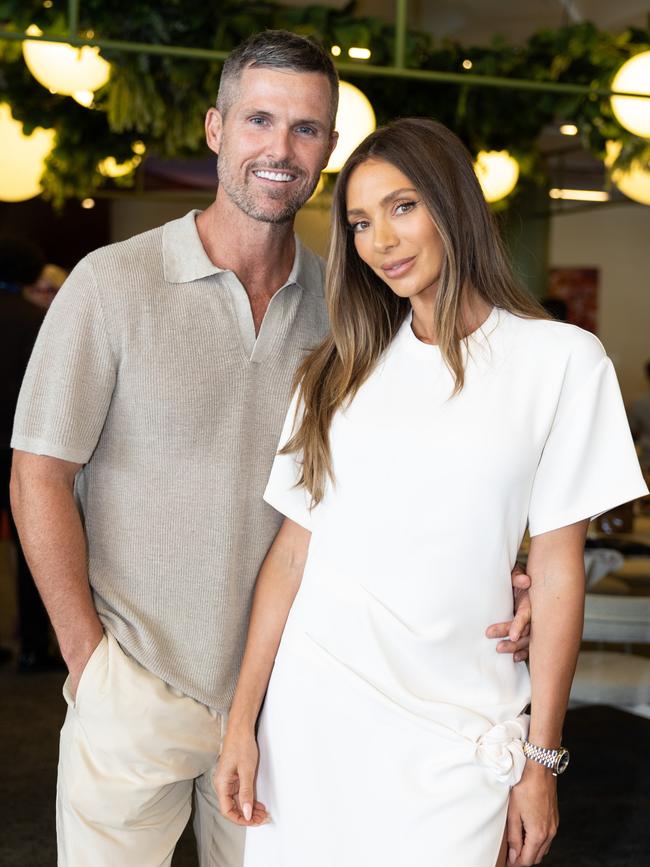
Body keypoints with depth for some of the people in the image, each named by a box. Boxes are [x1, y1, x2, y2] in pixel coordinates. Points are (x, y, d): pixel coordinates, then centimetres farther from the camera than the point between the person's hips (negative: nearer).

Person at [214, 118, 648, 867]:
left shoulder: (562, 360, -2)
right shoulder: (342, 369, 7)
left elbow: (556, 571, -3)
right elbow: (293, 547, 5)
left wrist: (541, 758, -2)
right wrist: (242, 721, 1)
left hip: (454, 734, -2)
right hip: (310, 710, 3)